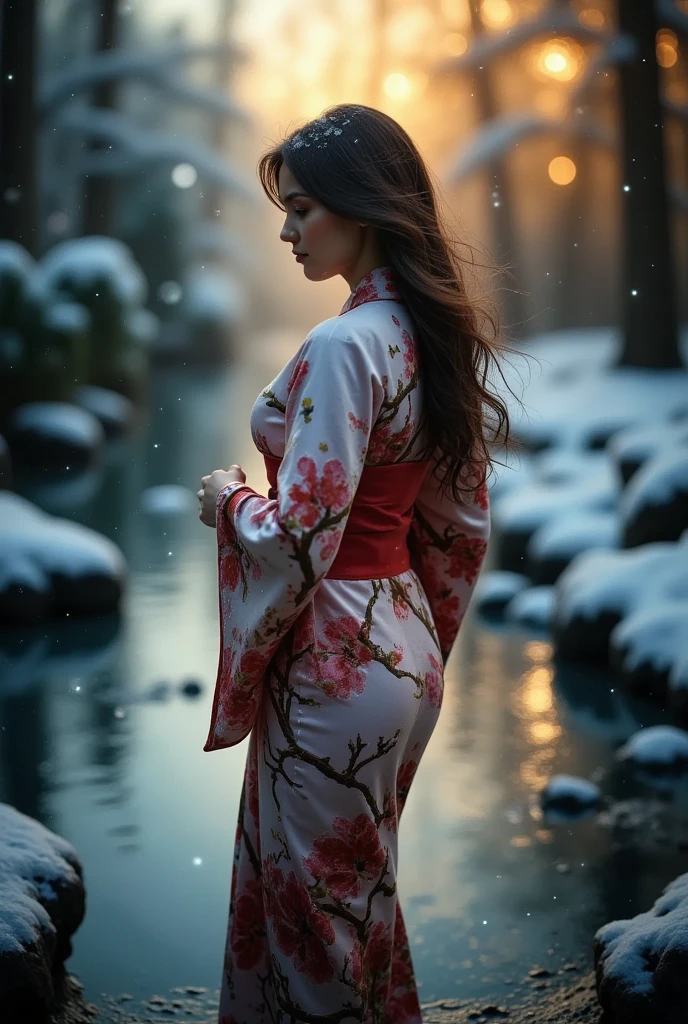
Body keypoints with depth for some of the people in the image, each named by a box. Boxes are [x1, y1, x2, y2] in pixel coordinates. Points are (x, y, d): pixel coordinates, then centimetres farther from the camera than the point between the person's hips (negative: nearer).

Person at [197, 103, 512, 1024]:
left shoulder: (344, 346, -21)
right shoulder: (433, 335, 6)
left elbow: (301, 536, -24)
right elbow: (461, 525, 11)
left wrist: (230, 501, -5)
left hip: (332, 662, -9)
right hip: (405, 647, 9)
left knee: (315, 904, 8)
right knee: (358, 890, 22)